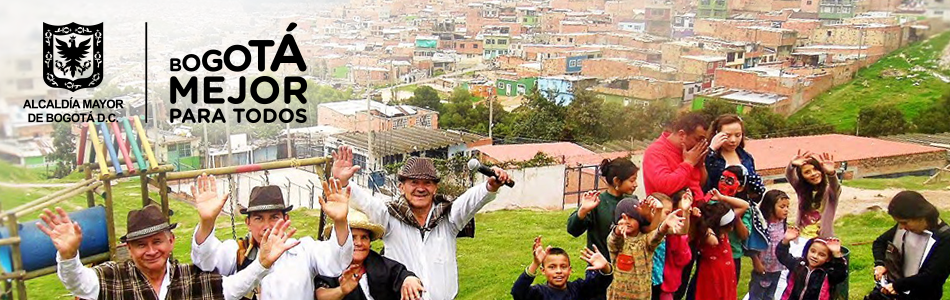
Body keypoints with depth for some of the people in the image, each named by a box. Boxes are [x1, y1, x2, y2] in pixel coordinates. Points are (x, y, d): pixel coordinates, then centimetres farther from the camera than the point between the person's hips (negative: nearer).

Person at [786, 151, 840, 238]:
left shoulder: (829, 190, -6)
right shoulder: (801, 189, 2)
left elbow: (836, 188, -29)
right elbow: (789, 176, -14)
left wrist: (831, 173, -52)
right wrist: (792, 165, -38)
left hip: (824, 239, -3)